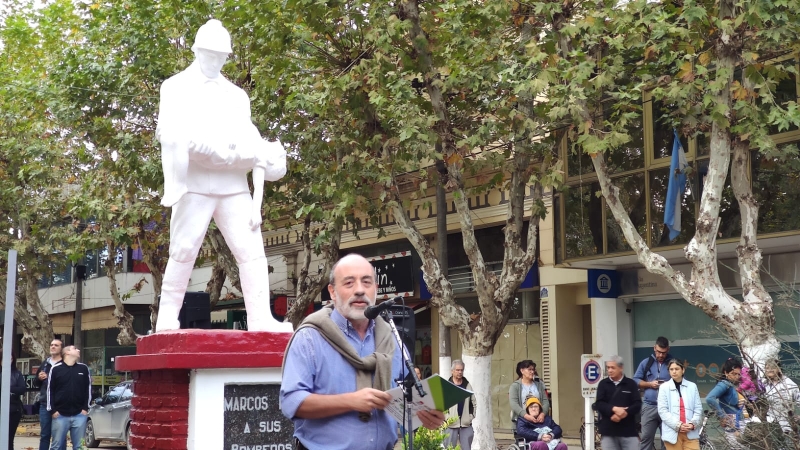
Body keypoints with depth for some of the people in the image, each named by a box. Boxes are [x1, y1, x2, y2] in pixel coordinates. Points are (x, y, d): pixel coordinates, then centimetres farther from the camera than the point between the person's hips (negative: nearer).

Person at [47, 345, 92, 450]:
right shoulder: (56, 369, 1)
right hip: (60, 415, -2)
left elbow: (88, 388, 10)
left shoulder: (83, 368, 8)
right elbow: (50, 390, 1)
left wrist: (86, 408, 3)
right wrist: (52, 410, -4)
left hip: (80, 415, 2)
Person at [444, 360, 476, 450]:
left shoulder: (467, 385, 12)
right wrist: (446, 417, -11)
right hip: (451, 423, -3)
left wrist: (471, 415, 6)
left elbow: (473, 402, 17)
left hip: (466, 423, 3)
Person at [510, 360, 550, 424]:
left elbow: (545, 401, 5)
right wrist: (525, 415, -25)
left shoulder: (539, 385, 12)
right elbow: (513, 404, -10)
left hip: (538, 420, 3)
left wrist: (543, 414, -16)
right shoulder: (515, 386, 2)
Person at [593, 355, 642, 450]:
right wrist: (614, 409, -19)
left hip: (629, 431, -1)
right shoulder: (603, 384, 6)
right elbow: (599, 404, -2)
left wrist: (624, 413, -17)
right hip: (608, 431, 1)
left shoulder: (631, 384, 4)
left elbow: (637, 405, -3)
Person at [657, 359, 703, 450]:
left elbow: (698, 409, 8)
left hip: (691, 432, 1)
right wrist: (677, 425, -13)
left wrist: (693, 424, -10)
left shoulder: (692, 386, 9)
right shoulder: (664, 387, 3)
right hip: (672, 432, -1)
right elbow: (662, 410, -3)